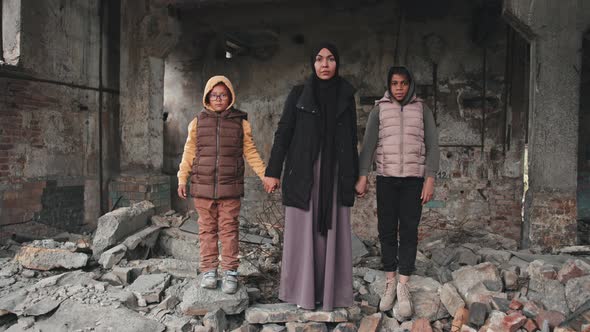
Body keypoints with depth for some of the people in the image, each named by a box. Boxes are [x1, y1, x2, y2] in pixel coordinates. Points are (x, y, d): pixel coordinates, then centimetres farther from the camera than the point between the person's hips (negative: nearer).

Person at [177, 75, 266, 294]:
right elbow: (189, 152, 9)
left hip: (230, 186, -1)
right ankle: (209, 270, 15)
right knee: (207, 229, 7)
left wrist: (265, 175, 1)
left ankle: (230, 272, 9)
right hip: (202, 186, 1)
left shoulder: (240, 122, 5)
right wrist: (182, 179, 6)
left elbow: (250, 151, 7)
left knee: (229, 229, 2)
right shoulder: (198, 122, 8)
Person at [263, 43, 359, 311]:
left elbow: (351, 139, 12)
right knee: (304, 230, 0)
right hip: (303, 172, -2)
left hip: (335, 173, 2)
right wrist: (272, 171, -5)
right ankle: (303, 291, 11)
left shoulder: (346, 96, 10)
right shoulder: (299, 94, 4)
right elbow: (283, 133, 1)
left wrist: (354, 176, 9)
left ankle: (330, 290, 13)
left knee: (332, 231, 4)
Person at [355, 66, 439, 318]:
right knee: (387, 230, 2)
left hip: (414, 179, 0)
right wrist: (362, 177, -6)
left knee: (409, 231, -2)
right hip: (386, 178, 1)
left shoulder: (422, 110, 7)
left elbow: (432, 146, 4)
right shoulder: (379, 110, 7)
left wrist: (430, 179, -4)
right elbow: (368, 145, 2)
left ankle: (403, 287, 4)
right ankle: (390, 283, 12)